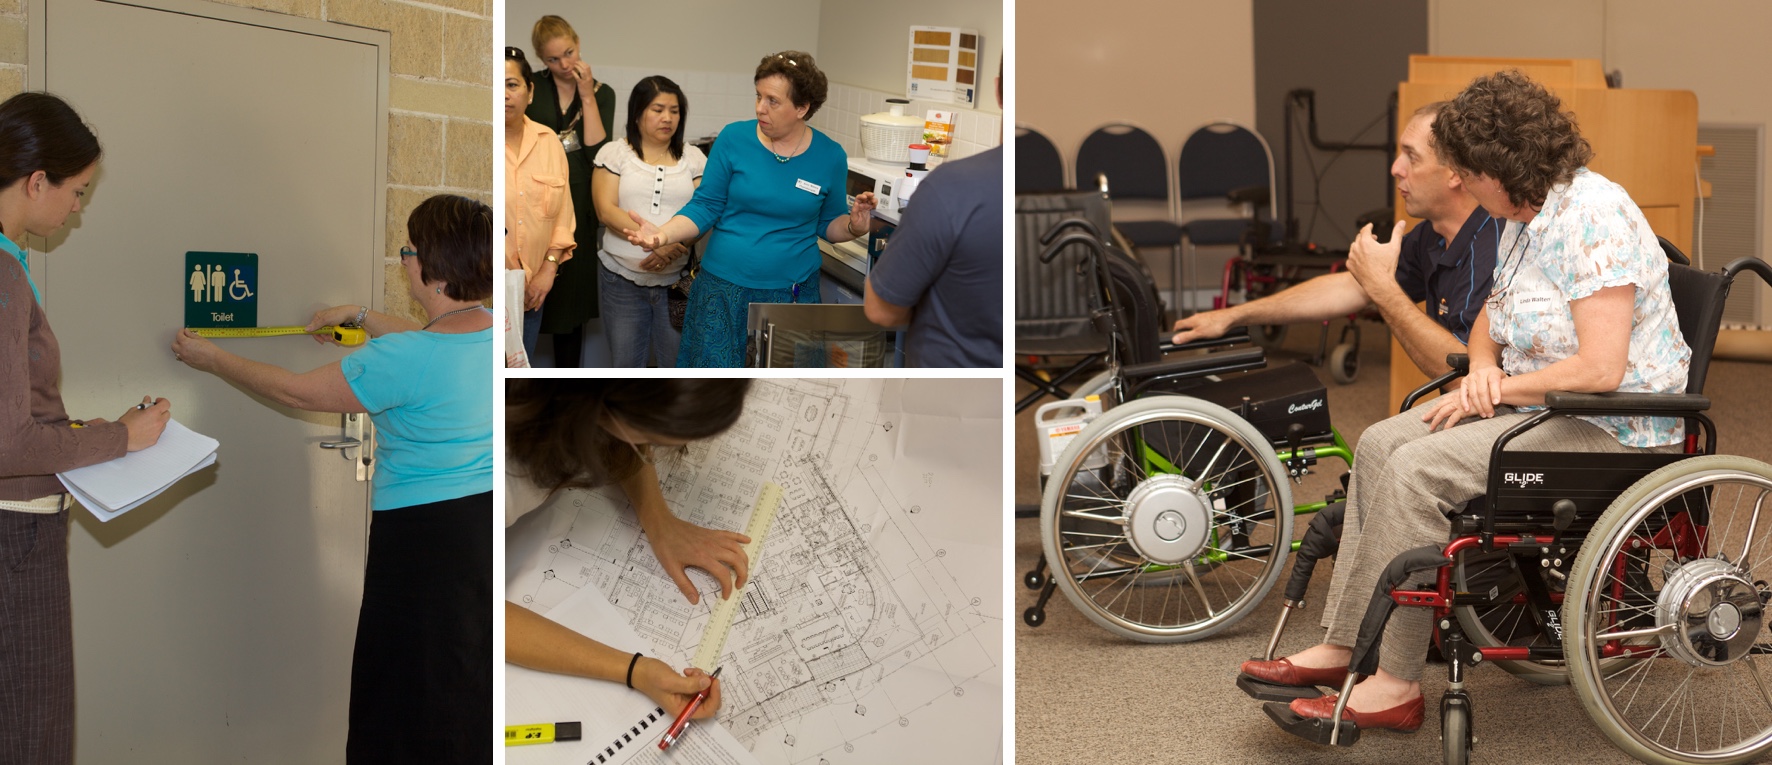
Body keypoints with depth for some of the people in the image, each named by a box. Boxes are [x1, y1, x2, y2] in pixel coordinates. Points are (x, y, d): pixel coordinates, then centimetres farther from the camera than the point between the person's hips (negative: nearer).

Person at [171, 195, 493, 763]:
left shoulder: (403, 360, -23)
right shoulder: (496, 333, -1)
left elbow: (297, 392, -10)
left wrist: (211, 360, 5)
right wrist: (360, 316, 34)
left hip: (425, 532, -7)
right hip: (487, 518, 7)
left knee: (413, 688, 7)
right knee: (473, 673, 19)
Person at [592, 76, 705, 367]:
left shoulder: (693, 158, 9)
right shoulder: (615, 153, 4)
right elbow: (606, 211, -7)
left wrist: (675, 245, -21)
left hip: (677, 280, 1)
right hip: (622, 279, -1)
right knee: (624, 364, 4)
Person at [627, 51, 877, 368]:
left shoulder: (830, 156, 0)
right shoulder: (734, 139, -4)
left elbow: (828, 225, 10)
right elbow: (705, 207, -1)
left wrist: (854, 225, -12)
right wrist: (663, 235, -18)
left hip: (791, 294, 1)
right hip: (723, 290, -1)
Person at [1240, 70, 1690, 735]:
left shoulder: (1593, 219, -21)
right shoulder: (1524, 217, 10)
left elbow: (1600, 369, -28)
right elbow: (1492, 317, 22)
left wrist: (1502, 387, -16)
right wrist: (1482, 368, -1)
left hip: (1612, 429, -10)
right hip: (1538, 404, 10)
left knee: (1417, 469, -23)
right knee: (1381, 444, -3)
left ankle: (1395, 685, -15)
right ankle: (1342, 648, -2)